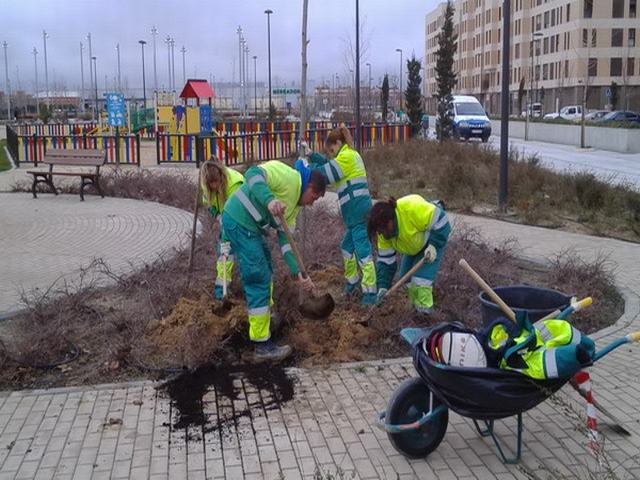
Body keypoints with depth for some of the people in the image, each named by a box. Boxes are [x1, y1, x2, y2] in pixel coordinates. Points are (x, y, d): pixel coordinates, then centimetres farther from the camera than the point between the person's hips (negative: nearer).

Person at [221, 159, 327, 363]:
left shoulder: (295, 204, 16)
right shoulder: (289, 176, -11)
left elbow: (286, 238, 12)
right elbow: (253, 174, -26)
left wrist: (299, 273, 4)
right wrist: (269, 200, -42)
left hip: (250, 226, 11)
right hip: (239, 221, -11)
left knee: (265, 270, 27)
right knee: (258, 280, -8)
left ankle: (266, 314, 49)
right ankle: (262, 346, -2)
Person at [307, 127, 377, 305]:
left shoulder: (346, 157, -10)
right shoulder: (352, 155, 19)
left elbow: (324, 174, -12)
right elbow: (328, 163, 20)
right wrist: (311, 154, 14)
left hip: (357, 213, -10)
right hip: (358, 212, 10)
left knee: (363, 251, -8)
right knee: (347, 246, 21)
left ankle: (370, 292, -5)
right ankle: (352, 281, 36)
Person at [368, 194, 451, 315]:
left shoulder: (412, 208, -41)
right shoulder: (383, 232, -18)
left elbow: (440, 221, -31)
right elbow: (385, 260, -11)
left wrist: (434, 245, -36)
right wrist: (383, 286, -17)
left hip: (434, 240, -7)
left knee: (421, 278, -18)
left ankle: (424, 312, -5)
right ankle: (416, 306, 26)